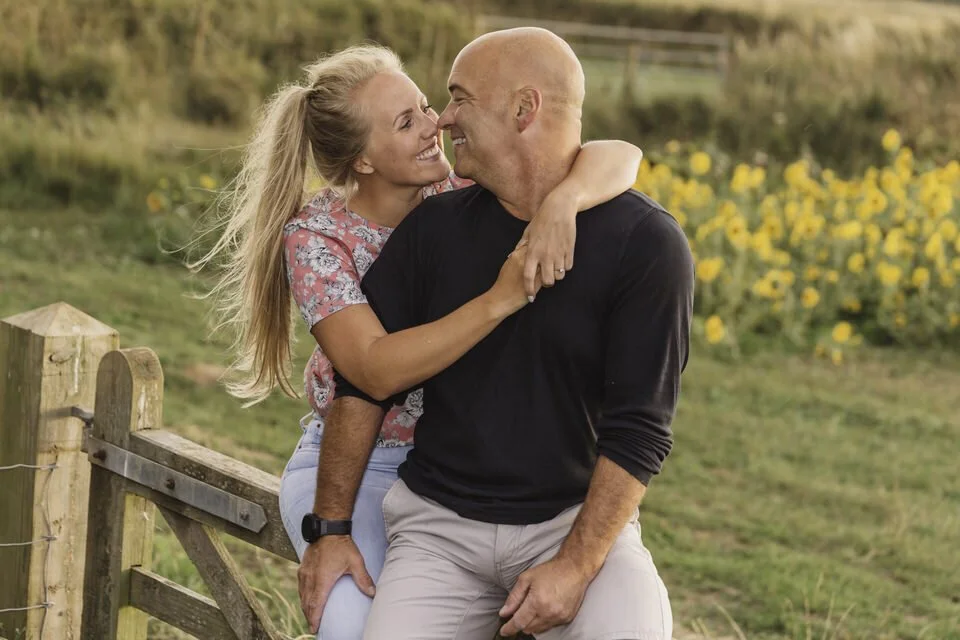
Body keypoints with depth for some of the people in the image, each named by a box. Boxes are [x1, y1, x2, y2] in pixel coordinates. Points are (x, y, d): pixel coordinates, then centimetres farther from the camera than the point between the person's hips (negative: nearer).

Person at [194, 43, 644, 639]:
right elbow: (377, 371, -27)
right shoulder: (315, 237, -14)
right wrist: (500, 299, -34)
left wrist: (563, 200, -36)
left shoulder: (464, 190, -7)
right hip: (355, 465, -3)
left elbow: (621, 157, -14)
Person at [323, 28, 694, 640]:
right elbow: (363, 380, 9)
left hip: (579, 519, -3)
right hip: (441, 522, 3)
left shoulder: (647, 244, -8)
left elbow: (638, 430, -10)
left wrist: (575, 566, -18)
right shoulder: (435, 228, 3)